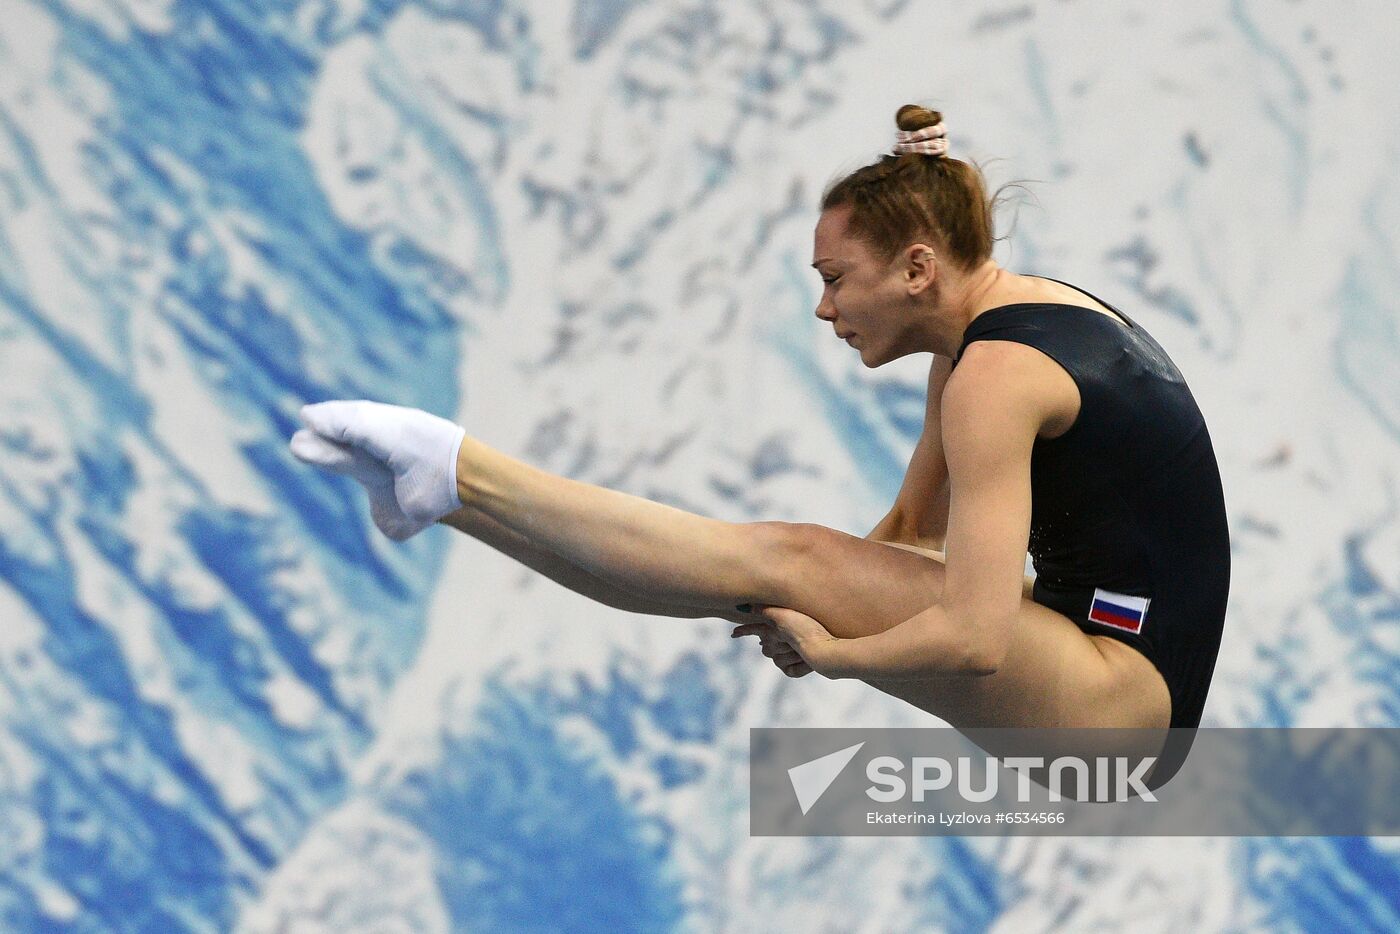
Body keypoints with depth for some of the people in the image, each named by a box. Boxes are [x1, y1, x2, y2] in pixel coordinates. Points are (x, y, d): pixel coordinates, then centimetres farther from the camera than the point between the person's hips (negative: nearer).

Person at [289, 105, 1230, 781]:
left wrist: (832, 650, -11)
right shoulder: (1017, 309, 12)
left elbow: (971, 641, -26)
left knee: (791, 560, -17)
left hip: (1120, 692, -10)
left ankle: (455, 472, -16)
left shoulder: (996, 375, -19)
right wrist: (834, 607, 4)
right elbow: (914, 527, 19)